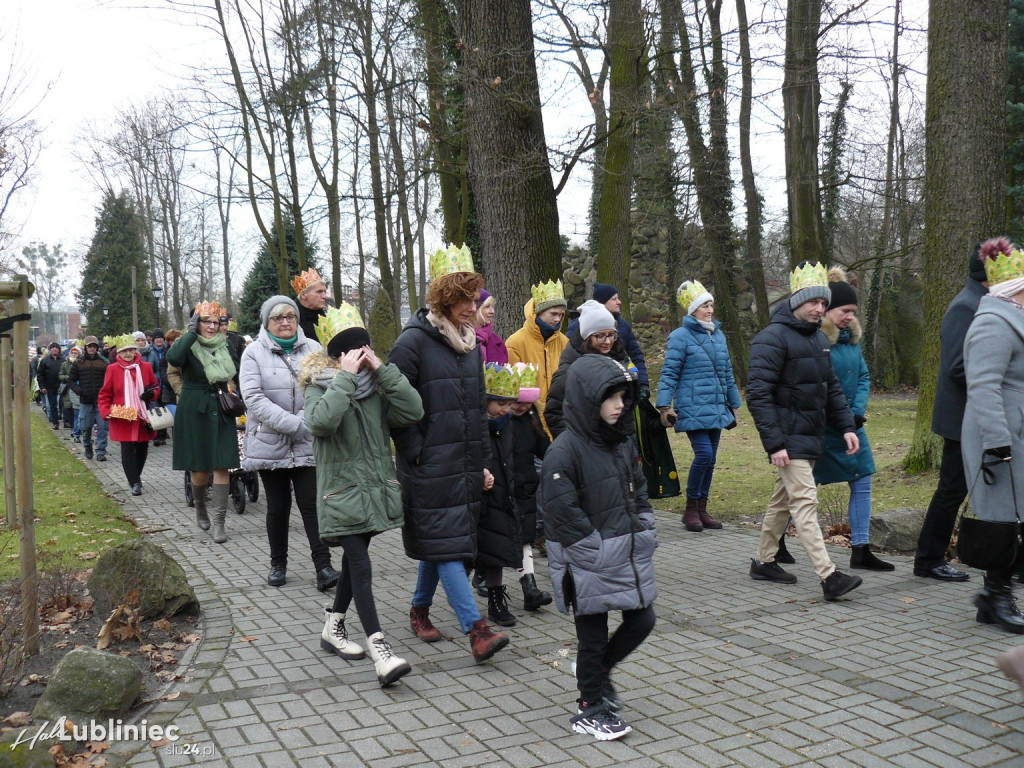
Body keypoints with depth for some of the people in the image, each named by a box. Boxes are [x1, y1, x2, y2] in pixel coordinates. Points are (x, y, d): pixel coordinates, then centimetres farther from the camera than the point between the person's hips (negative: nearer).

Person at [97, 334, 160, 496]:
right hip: (123, 418, -3)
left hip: (143, 418, 3)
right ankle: (134, 483, 0)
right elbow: (104, 394, 2)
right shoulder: (113, 369, -1)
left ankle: (136, 477, 33)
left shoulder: (145, 367, 4)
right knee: (128, 451, -7)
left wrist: (152, 394, -8)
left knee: (142, 449, 13)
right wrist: (105, 412, -12)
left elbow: (155, 386, 15)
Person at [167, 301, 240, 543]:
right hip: (195, 412, -3)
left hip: (221, 412, 3)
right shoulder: (189, 346, -4)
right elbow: (173, 358, -28)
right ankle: (200, 507, 31)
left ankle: (218, 521, -1)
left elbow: (237, 373, 22)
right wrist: (191, 332, -21)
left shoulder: (225, 347, 10)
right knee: (200, 468, 2)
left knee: (222, 466, -4)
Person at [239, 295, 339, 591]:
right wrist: (294, 423, -21)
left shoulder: (313, 349, 5)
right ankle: (278, 564, 26)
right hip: (270, 443, 0)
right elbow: (253, 398, -12)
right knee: (277, 507, 11)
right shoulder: (254, 353, -2)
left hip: (308, 445, 1)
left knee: (311, 505, -4)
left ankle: (323, 567, -3)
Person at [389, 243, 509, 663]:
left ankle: (420, 608, 33)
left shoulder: (470, 344, 14)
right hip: (430, 466, -7)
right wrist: (415, 453, -14)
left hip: (464, 463, 7)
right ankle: (476, 629, -10)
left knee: (440, 542, 15)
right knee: (446, 543, -8)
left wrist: (483, 462, 16)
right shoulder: (413, 342, -10)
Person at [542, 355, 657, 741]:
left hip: (629, 556, 7)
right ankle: (590, 710, 25)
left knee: (642, 620, 12)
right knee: (593, 636, 6)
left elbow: (638, 492, 16)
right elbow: (564, 513, -21)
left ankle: (598, 672, 37)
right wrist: (597, 553, -17)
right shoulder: (565, 451, -19)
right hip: (589, 563, -7)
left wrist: (644, 535, 5)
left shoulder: (622, 442, 7)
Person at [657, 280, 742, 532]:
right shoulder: (681, 336, -6)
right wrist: (664, 405, -14)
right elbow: (669, 373, -8)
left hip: (716, 410, 7)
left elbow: (727, 373, 22)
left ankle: (701, 509, 19)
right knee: (704, 454, -14)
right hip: (692, 410, -7)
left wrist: (734, 403, 24)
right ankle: (691, 509, 2)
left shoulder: (718, 335, 15)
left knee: (710, 458, 8)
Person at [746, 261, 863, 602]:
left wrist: (846, 426, 11)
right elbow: (758, 395, -18)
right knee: (805, 501, -12)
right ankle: (829, 577, -15)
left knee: (783, 500, 15)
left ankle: (764, 562, 27)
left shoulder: (819, 338, 15)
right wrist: (774, 443, -22)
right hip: (788, 439, -9)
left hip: (812, 437, 9)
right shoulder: (773, 338, -13)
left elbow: (831, 388, 22)